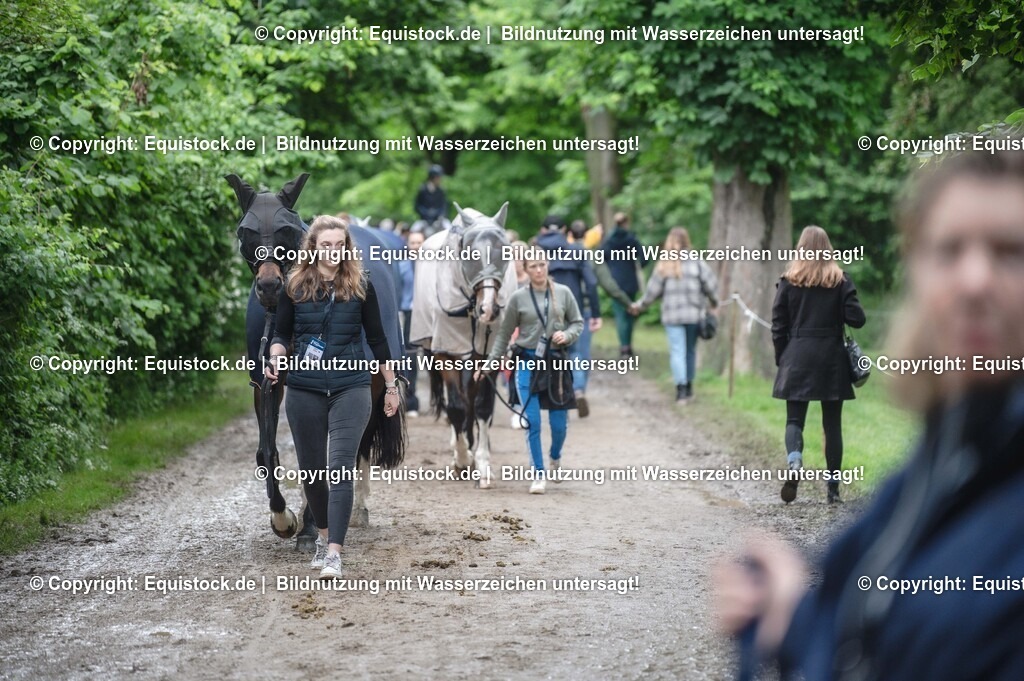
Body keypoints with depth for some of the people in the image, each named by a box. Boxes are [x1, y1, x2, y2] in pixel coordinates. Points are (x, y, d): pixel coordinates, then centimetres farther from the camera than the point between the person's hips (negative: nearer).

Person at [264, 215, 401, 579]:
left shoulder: (360, 286, 1)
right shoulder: (295, 286, 2)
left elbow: (377, 338, 8)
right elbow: (282, 334, 9)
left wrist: (390, 386, 12)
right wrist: (276, 358, -13)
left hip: (350, 388, -2)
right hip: (304, 390, 2)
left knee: (341, 468, -12)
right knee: (311, 469, 11)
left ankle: (334, 552, -17)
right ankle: (324, 534, 33)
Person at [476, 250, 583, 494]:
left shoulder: (563, 293, 1)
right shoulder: (518, 298, -2)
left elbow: (578, 322, 10)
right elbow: (504, 334, 4)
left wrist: (567, 335, -11)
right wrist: (489, 364, 1)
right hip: (528, 363, -1)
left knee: (559, 422, 5)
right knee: (532, 421, -4)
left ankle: (556, 457, 37)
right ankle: (538, 473, 9)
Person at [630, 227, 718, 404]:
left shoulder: (664, 265, -2)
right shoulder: (696, 262, -3)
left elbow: (653, 291, -1)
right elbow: (710, 284, -3)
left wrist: (640, 306, 14)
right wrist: (714, 302, 16)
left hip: (672, 315, -1)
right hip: (694, 314, 1)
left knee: (677, 351, -1)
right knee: (690, 350, 14)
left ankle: (681, 389, -11)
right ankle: (688, 387, 22)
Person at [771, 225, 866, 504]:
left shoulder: (788, 281, 0)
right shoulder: (841, 280, -2)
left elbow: (778, 326, 0)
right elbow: (856, 319, -6)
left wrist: (781, 359, 10)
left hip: (797, 358, 0)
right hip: (832, 360, 0)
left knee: (794, 419, 4)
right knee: (832, 424, 8)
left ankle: (794, 461, -27)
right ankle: (833, 488, 10)